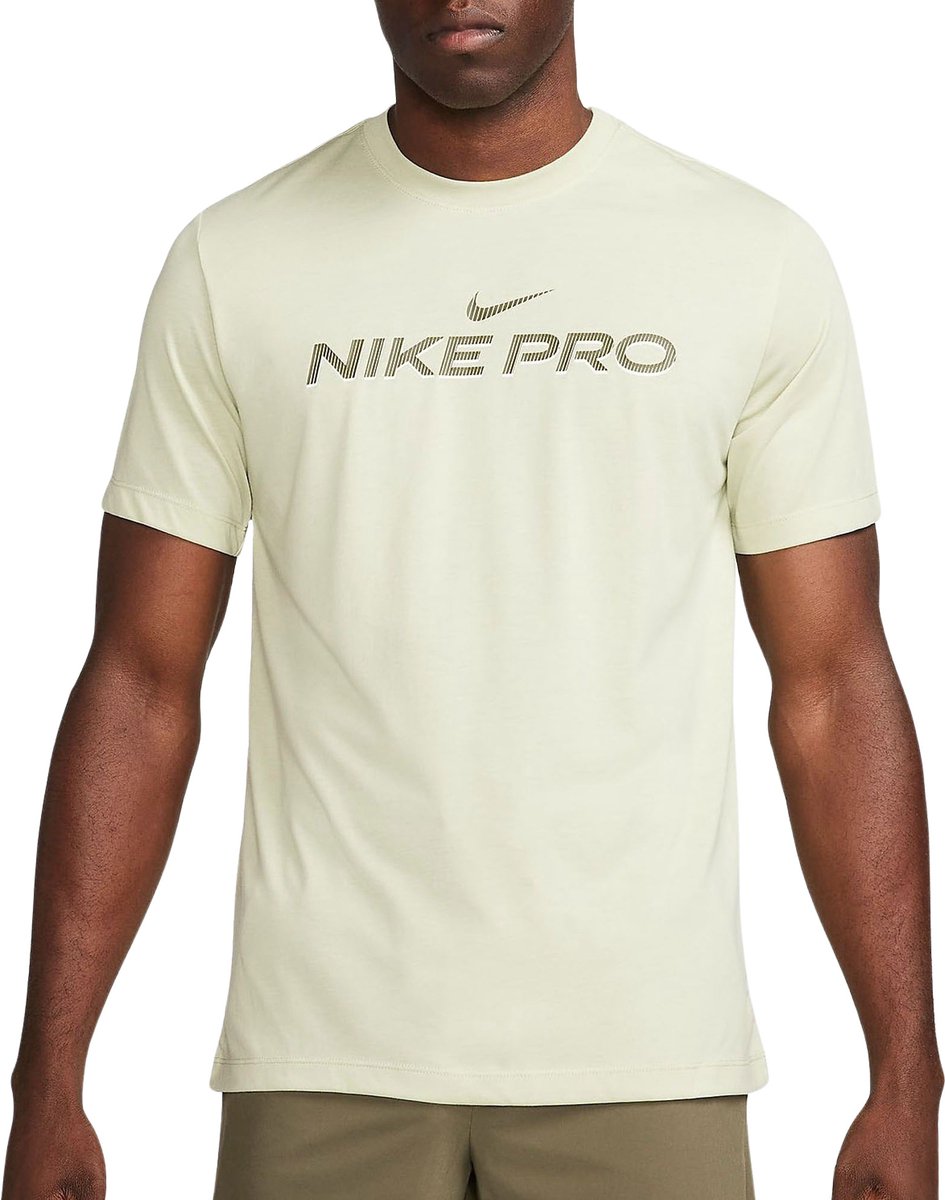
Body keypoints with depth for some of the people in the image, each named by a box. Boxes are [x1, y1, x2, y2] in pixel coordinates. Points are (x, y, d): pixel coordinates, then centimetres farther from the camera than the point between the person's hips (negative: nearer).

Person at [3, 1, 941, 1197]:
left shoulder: (758, 259, 2)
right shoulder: (233, 264, 3)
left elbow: (830, 686, 2)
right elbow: (142, 683, 4)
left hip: (645, 1054, 0)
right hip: (320, 1062, 0)